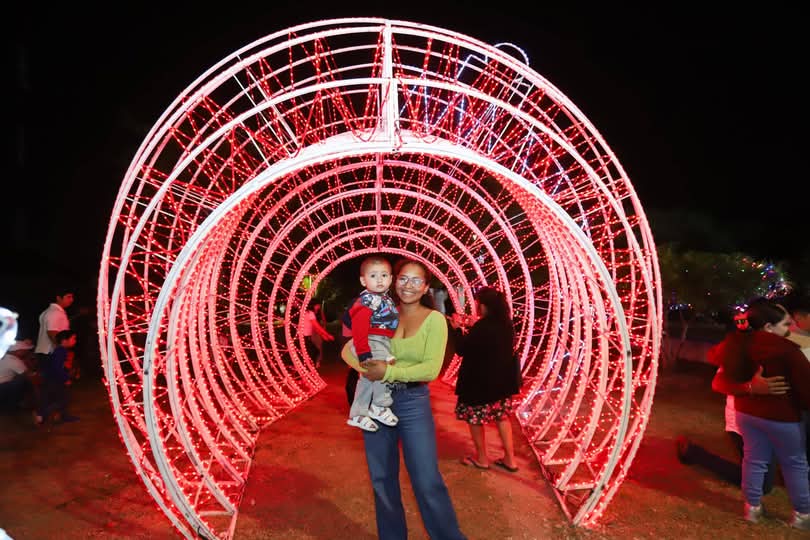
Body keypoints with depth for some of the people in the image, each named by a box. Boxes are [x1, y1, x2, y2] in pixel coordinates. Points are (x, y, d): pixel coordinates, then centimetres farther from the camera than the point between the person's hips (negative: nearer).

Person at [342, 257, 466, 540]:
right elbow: (348, 350, 2)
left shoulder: (434, 319, -6)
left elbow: (431, 369, -16)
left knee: (427, 483, 2)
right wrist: (368, 369, -17)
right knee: (382, 479, 17)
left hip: (413, 403, -3)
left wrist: (389, 372, -24)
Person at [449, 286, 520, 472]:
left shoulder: (481, 327, -24)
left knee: (475, 418, 11)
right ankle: (509, 459, 23)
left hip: (480, 380, -7)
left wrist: (458, 329, -2)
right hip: (502, 379, 8)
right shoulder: (506, 323, 0)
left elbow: (461, 350, -15)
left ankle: (481, 458, 24)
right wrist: (469, 329, 13)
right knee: (502, 416, 19)